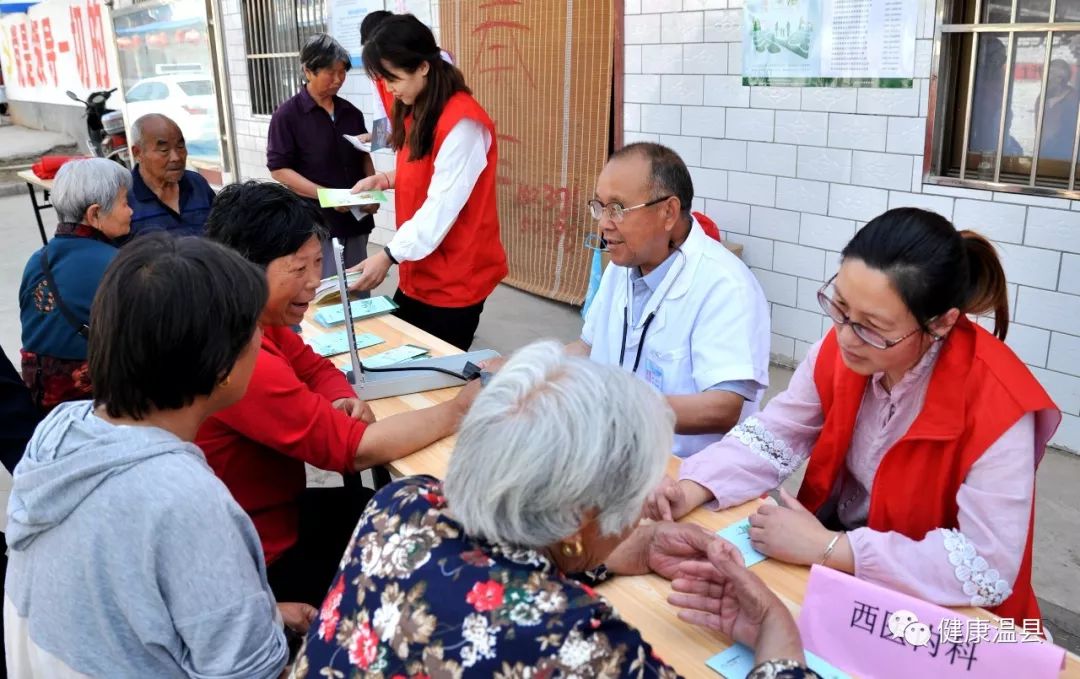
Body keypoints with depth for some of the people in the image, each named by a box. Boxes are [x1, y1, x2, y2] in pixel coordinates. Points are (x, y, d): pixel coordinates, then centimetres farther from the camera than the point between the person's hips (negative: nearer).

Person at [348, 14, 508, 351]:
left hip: (454, 278, -8)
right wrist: (383, 179, 2)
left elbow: (442, 207, -23)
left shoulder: (462, 122, -21)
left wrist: (389, 255, -23)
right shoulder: (416, 112, 8)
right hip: (419, 271, 9)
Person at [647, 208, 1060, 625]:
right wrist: (690, 491, -17)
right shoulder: (842, 348, -8)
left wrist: (828, 547, -26)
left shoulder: (995, 402, -23)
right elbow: (771, 438, -1)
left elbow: (989, 567, -25)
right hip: (834, 574, 5)